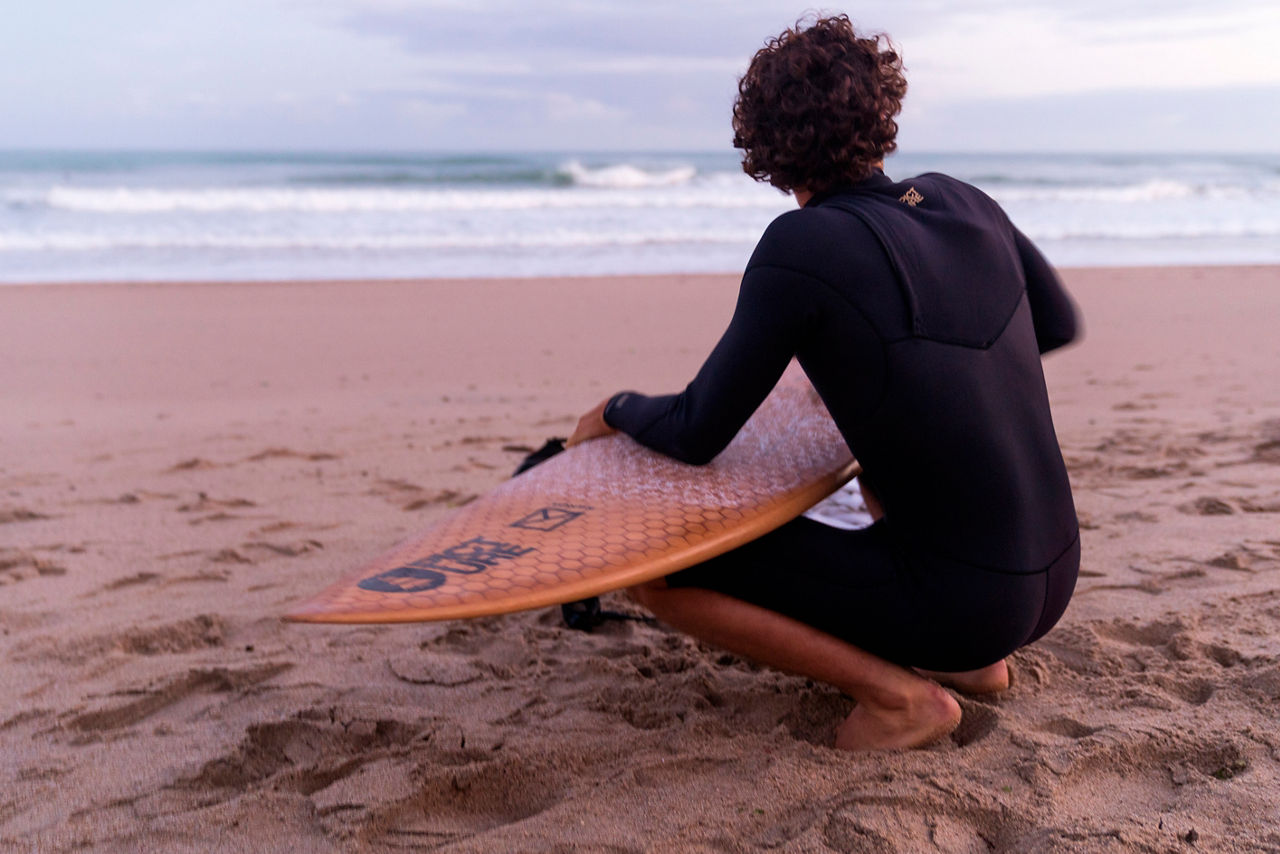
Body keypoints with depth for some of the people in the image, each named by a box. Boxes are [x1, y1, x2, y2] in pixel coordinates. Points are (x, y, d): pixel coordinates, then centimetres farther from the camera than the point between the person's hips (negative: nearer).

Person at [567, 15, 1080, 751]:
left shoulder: (802, 247, -17)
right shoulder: (964, 203, 3)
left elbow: (697, 436, -10)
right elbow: (1060, 325, 20)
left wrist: (616, 411, 11)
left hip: (957, 600, -7)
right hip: (1053, 580, 7)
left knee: (658, 574, -4)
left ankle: (897, 692, -5)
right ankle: (970, 658, 20)